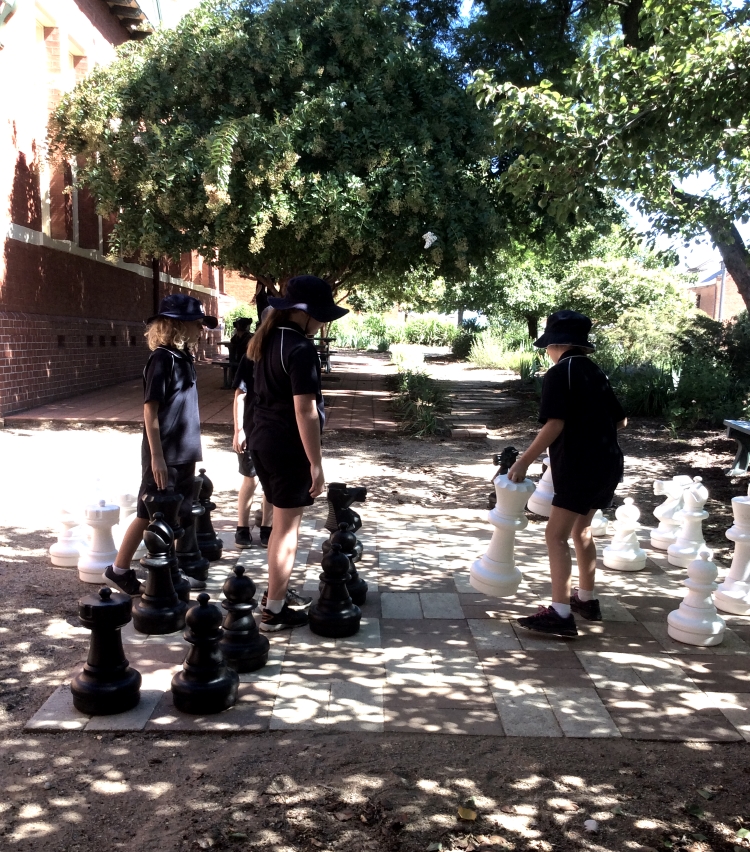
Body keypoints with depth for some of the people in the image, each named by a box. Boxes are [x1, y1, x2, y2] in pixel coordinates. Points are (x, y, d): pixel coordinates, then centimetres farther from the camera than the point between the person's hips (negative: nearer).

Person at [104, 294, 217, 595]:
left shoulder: (183, 357, 10)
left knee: (179, 516, 13)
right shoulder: (162, 358, -15)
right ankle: (119, 569, 17)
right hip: (164, 456, -8)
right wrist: (156, 456, -20)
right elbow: (150, 410, -17)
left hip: (183, 454, 8)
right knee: (150, 515, 2)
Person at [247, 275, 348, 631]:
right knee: (288, 527, 2)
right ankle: (274, 611, 11)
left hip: (263, 440, 9)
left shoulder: (270, 339, 9)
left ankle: (276, 592, 33)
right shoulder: (301, 349, -18)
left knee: (280, 524, 21)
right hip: (288, 447, -9)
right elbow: (305, 411, -21)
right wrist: (316, 464, -18)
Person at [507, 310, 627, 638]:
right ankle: (586, 599, 32)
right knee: (581, 530, 21)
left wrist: (524, 461, -16)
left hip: (580, 466, -9)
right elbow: (620, 420, 16)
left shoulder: (559, 373, -10)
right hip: (606, 464, 9)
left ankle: (560, 613, -12)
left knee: (556, 534, -8)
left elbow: (555, 424, -19)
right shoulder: (595, 372, 13)